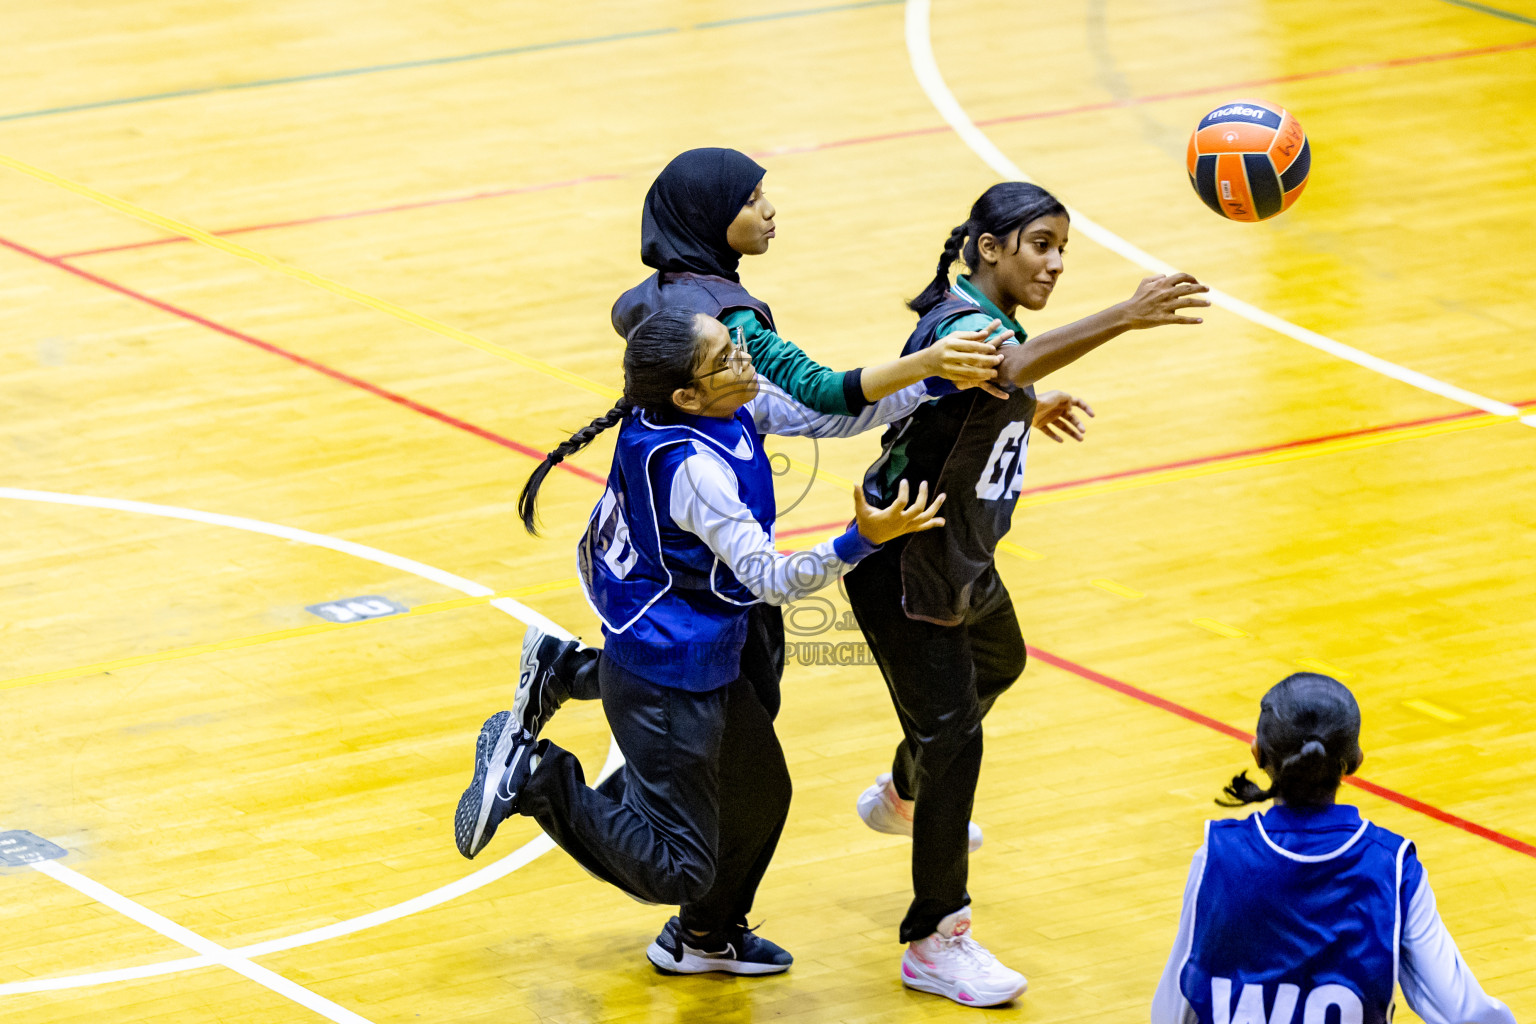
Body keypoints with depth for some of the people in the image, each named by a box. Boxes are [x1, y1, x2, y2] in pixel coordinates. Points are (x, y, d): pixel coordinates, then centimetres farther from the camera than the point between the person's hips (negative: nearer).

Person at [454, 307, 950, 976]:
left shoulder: (732, 409, -6)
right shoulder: (693, 467, -30)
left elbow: (826, 413, 3)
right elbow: (769, 580, -28)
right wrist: (862, 542, -39)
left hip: (708, 667, 10)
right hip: (667, 687, -10)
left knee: (760, 795, 27)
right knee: (677, 870, -4)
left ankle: (707, 937, 49)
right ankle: (535, 780, 5)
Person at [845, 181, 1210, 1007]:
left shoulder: (985, 319, 3)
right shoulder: (959, 324, -27)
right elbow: (1013, 366, -52)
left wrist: (1025, 413, 20)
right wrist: (1124, 317, -59)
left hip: (960, 560, 11)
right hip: (903, 573, -11)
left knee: (997, 664, 33)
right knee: (950, 735, -9)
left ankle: (902, 798, 59)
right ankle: (934, 943, 3)